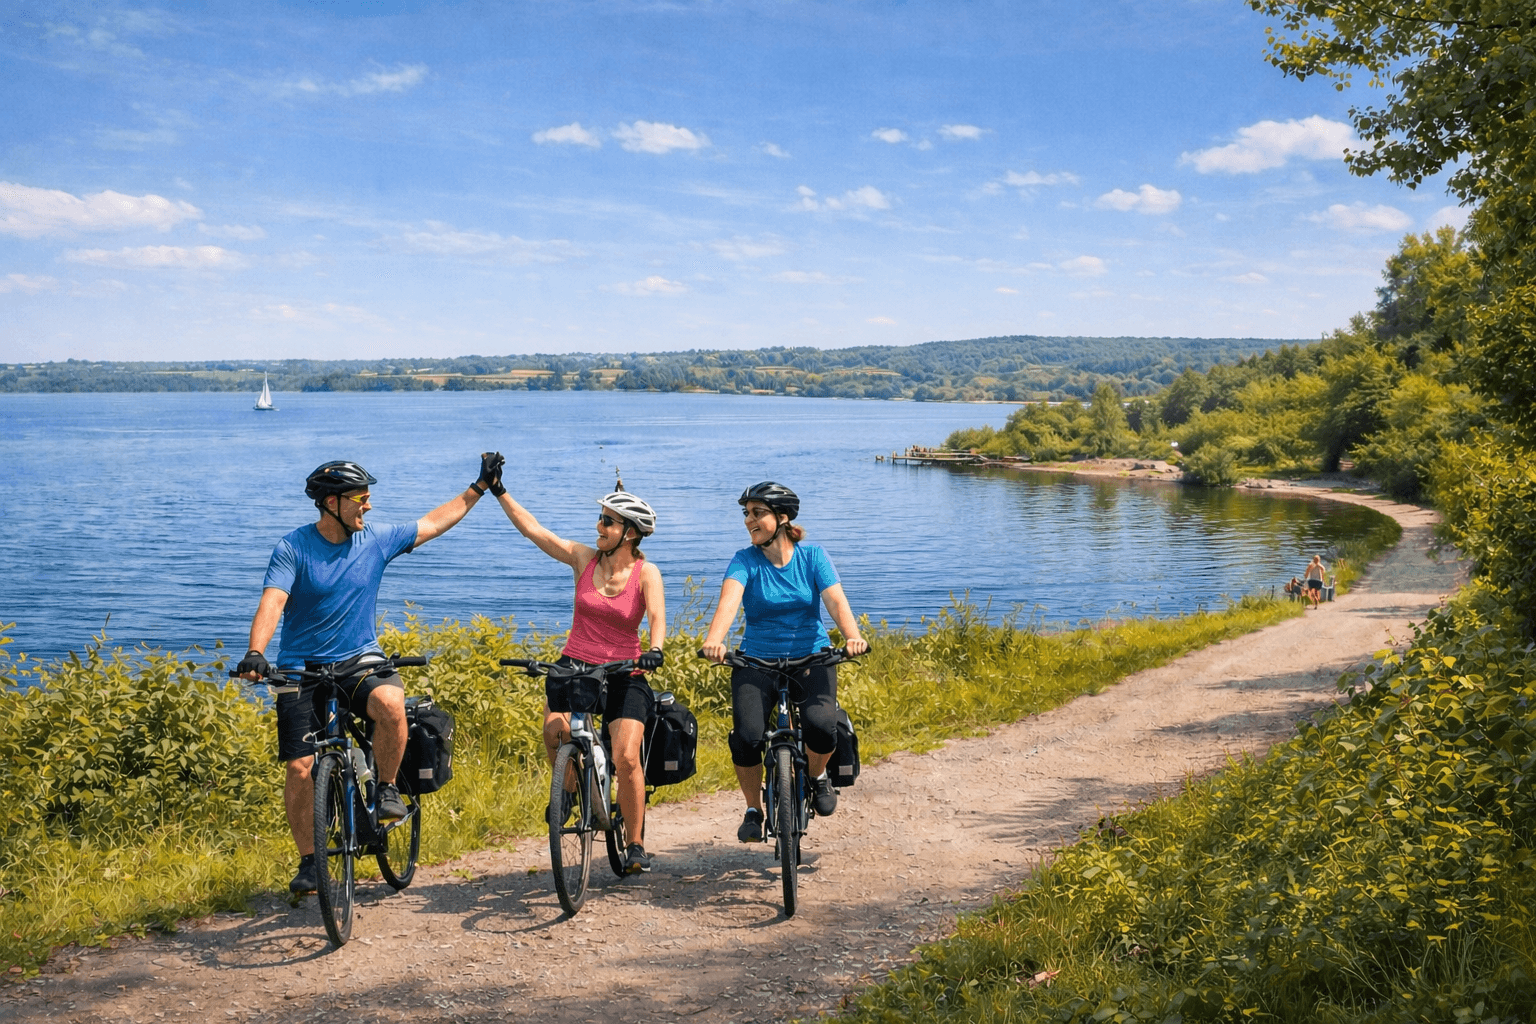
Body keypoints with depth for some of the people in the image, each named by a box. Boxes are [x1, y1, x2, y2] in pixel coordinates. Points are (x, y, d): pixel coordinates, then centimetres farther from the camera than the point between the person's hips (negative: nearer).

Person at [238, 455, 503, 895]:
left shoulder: (376, 541, 1)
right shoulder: (293, 548, -9)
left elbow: (433, 522, 12)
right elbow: (272, 601, -21)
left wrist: (481, 486, 11)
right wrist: (255, 652, -38)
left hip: (360, 660, 2)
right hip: (302, 669, -1)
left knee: (391, 702, -33)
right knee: (299, 768, -7)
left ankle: (387, 787, -8)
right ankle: (309, 862, 13)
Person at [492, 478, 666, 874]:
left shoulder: (646, 573, -7)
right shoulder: (583, 558, -1)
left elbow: (657, 617, -22)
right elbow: (531, 528, -2)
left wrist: (654, 650, -42)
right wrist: (499, 491, -7)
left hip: (622, 673, -2)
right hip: (574, 664, 2)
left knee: (627, 758, -14)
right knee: (555, 730, -26)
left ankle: (636, 845, 3)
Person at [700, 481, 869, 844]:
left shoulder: (813, 556, 0)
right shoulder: (745, 560, -3)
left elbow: (835, 600, -13)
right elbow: (729, 599, -22)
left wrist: (852, 636, -34)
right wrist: (714, 640, -42)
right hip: (757, 663, 0)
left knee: (821, 725, -27)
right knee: (746, 736, -22)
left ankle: (818, 775, 9)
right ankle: (753, 809, 5)